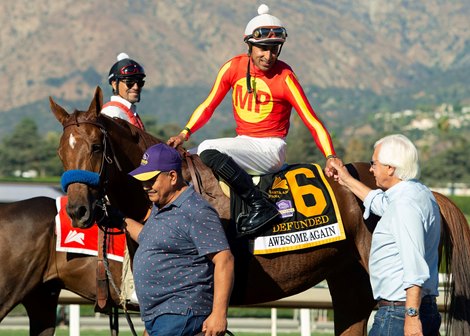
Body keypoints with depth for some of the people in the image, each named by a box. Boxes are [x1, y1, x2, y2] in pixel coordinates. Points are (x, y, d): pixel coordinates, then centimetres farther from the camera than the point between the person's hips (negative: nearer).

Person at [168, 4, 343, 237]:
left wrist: (330, 156, -25)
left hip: (271, 147, -6)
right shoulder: (234, 68, 2)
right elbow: (209, 106, 9)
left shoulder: (284, 77, -11)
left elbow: (311, 121, -13)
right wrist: (184, 134, -4)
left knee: (208, 151, -28)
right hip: (243, 144, 6)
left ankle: (261, 207, -28)